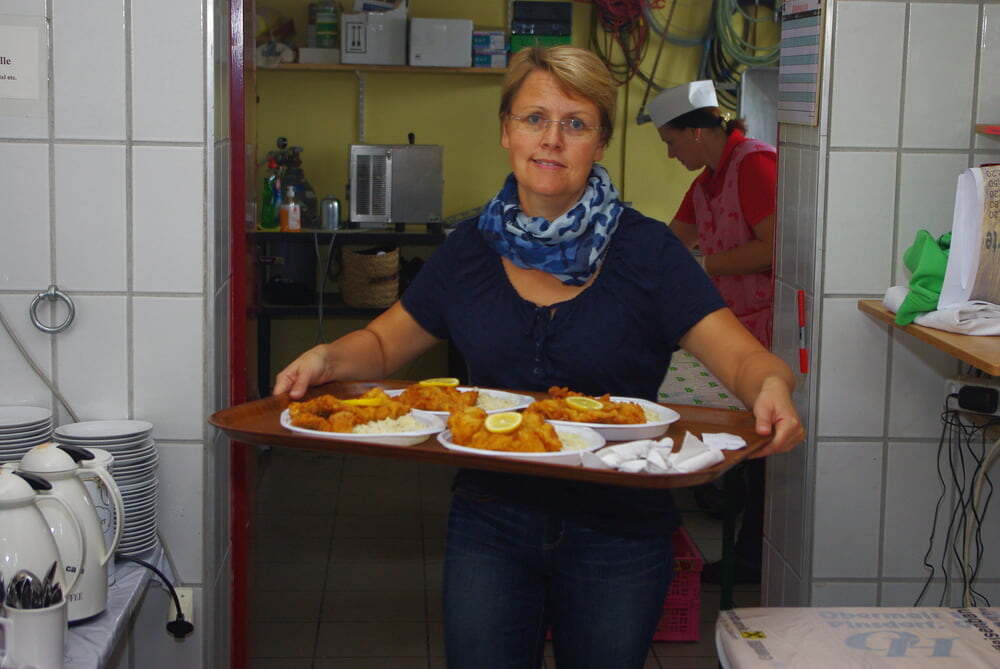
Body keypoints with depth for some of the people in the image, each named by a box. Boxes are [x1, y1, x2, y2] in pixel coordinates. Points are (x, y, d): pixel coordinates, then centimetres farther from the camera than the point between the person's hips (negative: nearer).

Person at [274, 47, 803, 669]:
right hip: (489, 523, 2)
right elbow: (384, 342, 12)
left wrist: (770, 385, -34)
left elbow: (742, 357, -11)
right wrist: (328, 359, -9)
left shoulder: (647, 251, -7)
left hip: (617, 535, -2)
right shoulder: (472, 249, 2)